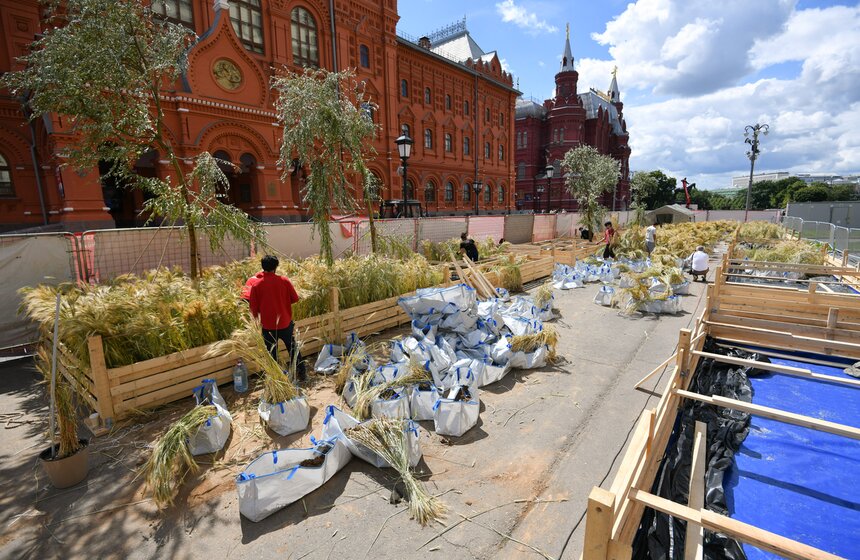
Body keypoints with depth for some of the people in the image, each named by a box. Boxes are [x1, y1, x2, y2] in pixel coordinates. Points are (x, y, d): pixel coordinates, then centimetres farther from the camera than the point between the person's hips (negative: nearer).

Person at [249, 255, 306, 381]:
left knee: (272, 354, 13)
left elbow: (254, 308, -5)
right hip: (285, 323, 1)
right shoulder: (284, 280, -9)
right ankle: (301, 373, 28)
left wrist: (257, 318, 16)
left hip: (268, 326, -1)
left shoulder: (256, 285, -10)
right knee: (293, 349, 19)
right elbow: (295, 298, -1)